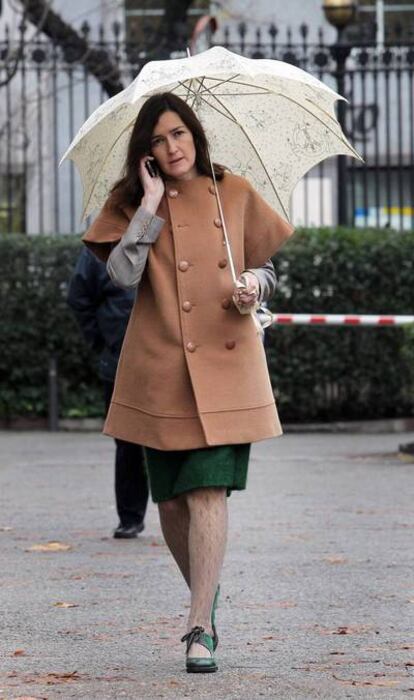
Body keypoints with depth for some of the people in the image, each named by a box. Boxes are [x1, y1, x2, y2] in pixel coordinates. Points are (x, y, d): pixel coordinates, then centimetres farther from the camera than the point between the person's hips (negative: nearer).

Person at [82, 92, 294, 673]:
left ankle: (201, 627, -13)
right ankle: (205, 595, 29)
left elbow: (265, 265, 15)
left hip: (225, 362, -1)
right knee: (172, 498, 5)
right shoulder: (133, 202, 4)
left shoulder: (235, 193, 6)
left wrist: (255, 284, -7)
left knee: (208, 490, -12)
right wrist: (152, 205, -11)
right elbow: (122, 272, -12)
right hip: (160, 367, 1)